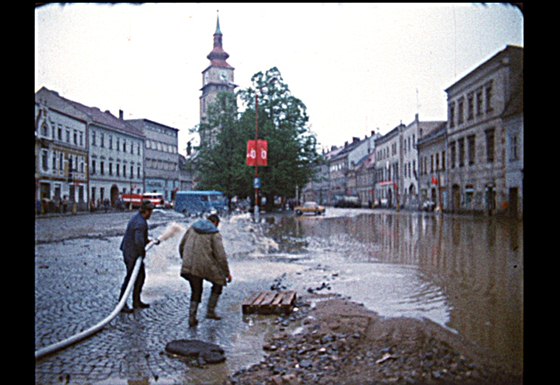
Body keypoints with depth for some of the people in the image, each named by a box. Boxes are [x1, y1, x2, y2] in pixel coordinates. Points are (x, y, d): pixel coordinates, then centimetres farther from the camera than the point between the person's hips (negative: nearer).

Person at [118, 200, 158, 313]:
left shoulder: (137, 218, 8)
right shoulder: (140, 223, -25)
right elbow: (139, 241, -36)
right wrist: (142, 252, -20)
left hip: (129, 251, 10)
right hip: (132, 254, -10)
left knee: (141, 276, 17)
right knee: (130, 278, 0)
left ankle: (136, 301, 27)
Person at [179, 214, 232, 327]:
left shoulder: (193, 227, 11)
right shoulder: (215, 234, -4)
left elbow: (182, 246, 15)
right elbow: (221, 256, -10)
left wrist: (186, 260, 30)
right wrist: (227, 273, -1)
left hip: (189, 266, 5)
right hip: (205, 266, -4)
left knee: (196, 292, 21)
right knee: (218, 283, 21)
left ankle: (192, 317, 10)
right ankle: (210, 311, 17)